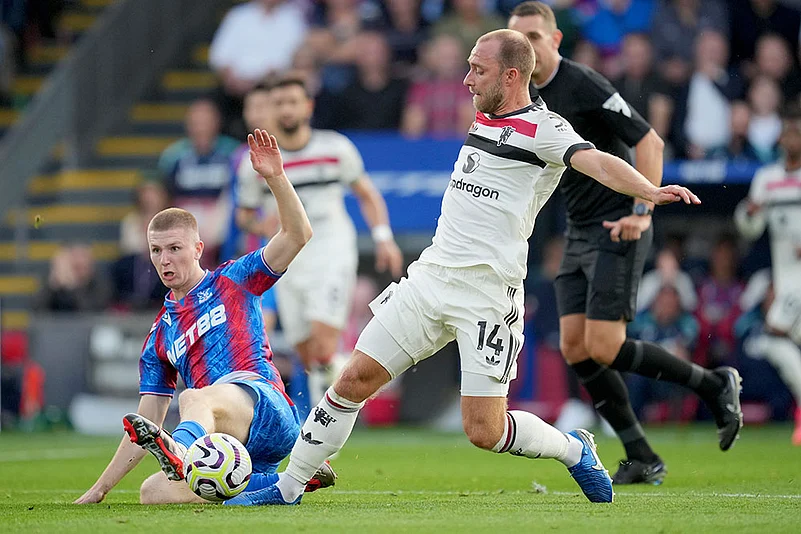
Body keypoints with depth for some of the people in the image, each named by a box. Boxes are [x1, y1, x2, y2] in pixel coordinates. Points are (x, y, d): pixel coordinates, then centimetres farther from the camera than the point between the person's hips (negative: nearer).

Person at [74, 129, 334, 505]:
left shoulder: (233, 281, 16)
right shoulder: (160, 336, 27)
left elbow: (297, 236, 3)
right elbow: (147, 423, 26)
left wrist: (275, 177, -12)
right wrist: (100, 489, 21)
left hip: (264, 402, -6)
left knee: (193, 399, -36)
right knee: (153, 492, -20)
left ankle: (179, 451, -75)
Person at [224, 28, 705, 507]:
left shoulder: (543, 128, -10)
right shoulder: (484, 118, 14)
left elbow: (598, 162, -27)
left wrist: (650, 190, -44)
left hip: (488, 295, -7)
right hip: (430, 275, 7)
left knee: (483, 431, -9)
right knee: (355, 380, 2)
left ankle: (574, 449, 19)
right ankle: (288, 488, 12)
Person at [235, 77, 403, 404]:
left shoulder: (336, 148, 1)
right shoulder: (255, 163, 3)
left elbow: (366, 194, 13)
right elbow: (244, 213, 14)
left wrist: (383, 238, 2)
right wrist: (261, 226, -9)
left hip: (332, 254, -2)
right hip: (287, 261, 2)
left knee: (323, 335, -21)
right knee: (306, 352, 2)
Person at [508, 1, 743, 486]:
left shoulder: (583, 86, -16)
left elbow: (650, 142, -17)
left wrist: (641, 212, -24)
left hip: (618, 230, -8)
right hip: (579, 236, 8)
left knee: (603, 348, -14)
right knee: (574, 346, -1)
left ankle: (714, 385, 5)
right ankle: (643, 460, 5)